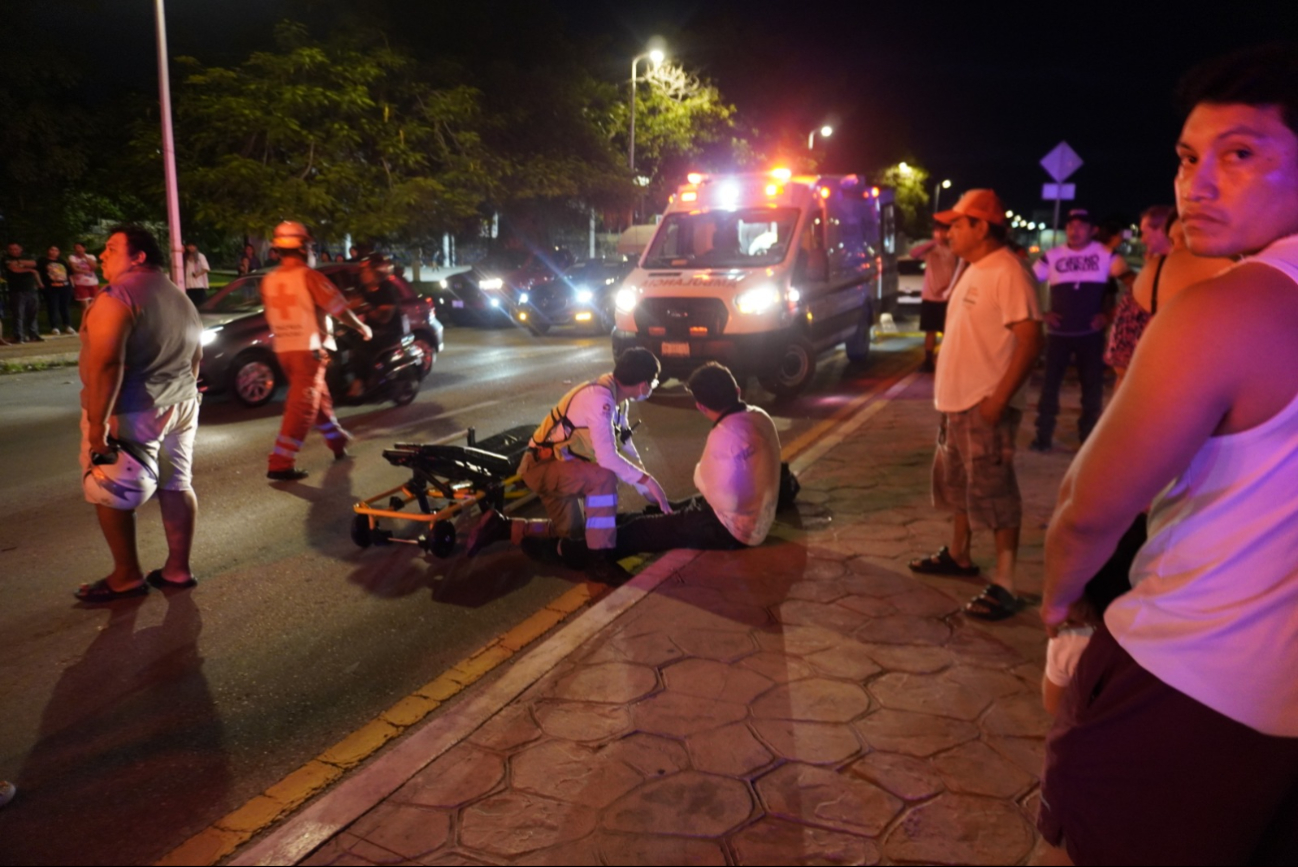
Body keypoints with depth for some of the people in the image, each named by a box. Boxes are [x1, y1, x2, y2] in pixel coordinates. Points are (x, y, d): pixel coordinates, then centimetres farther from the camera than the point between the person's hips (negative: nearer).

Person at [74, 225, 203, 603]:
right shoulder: (180, 298, 12)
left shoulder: (118, 296, -16)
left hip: (130, 412, -8)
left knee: (109, 492, 4)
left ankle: (127, 577, 10)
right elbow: (195, 357, 18)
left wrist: (97, 422, -22)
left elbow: (106, 364, -23)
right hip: (180, 405, 8)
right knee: (177, 485, 11)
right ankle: (178, 569, 18)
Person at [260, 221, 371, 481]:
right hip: (308, 349, -7)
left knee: (320, 397, 23)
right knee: (302, 407, -6)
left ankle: (337, 440, 39)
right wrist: (362, 327, 7)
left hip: (283, 349, 7)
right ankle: (280, 464, -10)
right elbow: (339, 308, -8)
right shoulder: (308, 276, -11)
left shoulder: (269, 281, 8)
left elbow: (272, 317, 16)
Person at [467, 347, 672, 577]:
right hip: (543, 465, -10)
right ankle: (600, 556, -22)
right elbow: (607, 457, -32)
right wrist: (647, 480, -22)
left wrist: (648, 491, 5)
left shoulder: (616, 397, 2)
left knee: (571, 533, 18)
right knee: (604, 476, -31)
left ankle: (499, 527, 23)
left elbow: (626, 447, 8)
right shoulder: (599, 398, -27)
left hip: (559, 468, 10)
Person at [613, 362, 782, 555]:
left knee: (645, 528, 7)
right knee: (672, 509, 26)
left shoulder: (724, 436, -30)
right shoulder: (760, 417, -3)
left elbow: (724, 501, -29)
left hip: (732, 529, -8)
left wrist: (700, 474, -11)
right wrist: (708, 473, 6)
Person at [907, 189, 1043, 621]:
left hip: (986, 406, -10)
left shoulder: (1007, 272, -17)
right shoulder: (973, 270, 14)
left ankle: (1004, 586, -1)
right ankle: (958, 555, 36)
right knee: (957, 483, 20)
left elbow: (1030, 338, -23)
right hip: (957, 401, 10)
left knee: (994, 492, -6)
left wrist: (999, 398, -26)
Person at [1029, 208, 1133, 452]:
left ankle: (1088, 438, 16)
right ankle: (1043, 436, 11)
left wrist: (1109, 314, -11)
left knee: (1092, 386, 5)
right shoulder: (1052, 256, 2)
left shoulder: (1105, 255, -2)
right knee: (1049, 384, 3)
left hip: (1091, 333, -1)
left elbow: (1130, 279, -4)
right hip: (1058, 332, 1)